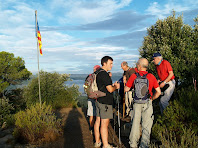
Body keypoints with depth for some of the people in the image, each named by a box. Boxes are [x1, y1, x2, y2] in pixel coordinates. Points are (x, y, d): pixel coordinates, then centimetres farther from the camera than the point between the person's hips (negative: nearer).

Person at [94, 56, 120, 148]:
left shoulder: (98, 73, 14)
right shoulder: (104, 74, -18)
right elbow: (110, 90, -18)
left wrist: (113, 85, 7)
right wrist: (115, 86, 2)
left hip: (99, 100, 10)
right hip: (105, 102, -10)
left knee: (98, 121, 14)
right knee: (104, 123, -4)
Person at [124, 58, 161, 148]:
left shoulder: (134, 76, -3)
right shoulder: (151, 77, -4)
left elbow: (126, 89, 2)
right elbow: (158, 92, -4)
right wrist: (151, 99, 11)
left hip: (136, 103, 1)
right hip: (147, 103, -1)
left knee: (135, 124, 14)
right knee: (146, 126, 8)